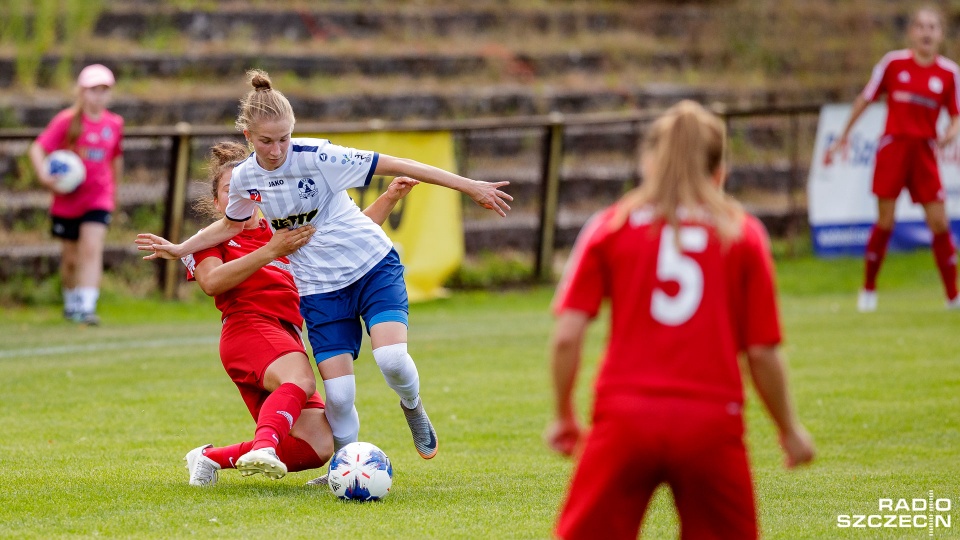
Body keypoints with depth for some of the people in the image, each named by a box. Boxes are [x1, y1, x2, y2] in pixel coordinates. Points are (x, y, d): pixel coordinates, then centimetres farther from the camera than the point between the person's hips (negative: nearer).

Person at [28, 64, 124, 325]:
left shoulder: (114, 124, 2)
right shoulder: (67, 121, -8)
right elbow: (37, 149, -13)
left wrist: (113, 189, 22)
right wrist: (44, 176, -28)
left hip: (99, 198, 1)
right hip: (67, 199, -1)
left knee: (92, 249, -16)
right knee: (71, 257, 10)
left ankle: (86, 307, -21)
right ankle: (70, 302, 33)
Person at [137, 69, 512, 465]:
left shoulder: (316, 157, -18)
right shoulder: (245, 179, -4)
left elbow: (394, 165, -17)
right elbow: (231, 225, 20)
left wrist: (470, 187, -18)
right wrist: (179, 249, 12)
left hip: (373, 267, -3)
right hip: (319, 288, 3)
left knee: (391, 358, -26)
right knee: (338, 394, -11)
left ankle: (412, 407, 8)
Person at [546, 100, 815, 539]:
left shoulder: (610, 227, 7)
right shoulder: (743, 234, 6)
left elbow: (566, 337, 0)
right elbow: (762, 351, 4)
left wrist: (564, 416, 14)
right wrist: (789, 429, 17)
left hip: (625, 418, 0)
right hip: (712, 420, 0)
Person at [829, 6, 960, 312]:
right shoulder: (894, 63, -2)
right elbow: (865, 99, 7)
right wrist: (844, 137, 10)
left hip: (924, 152, 1)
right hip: (893, 147, -1)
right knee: (885, 222, -1)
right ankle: (868, 290, 14)